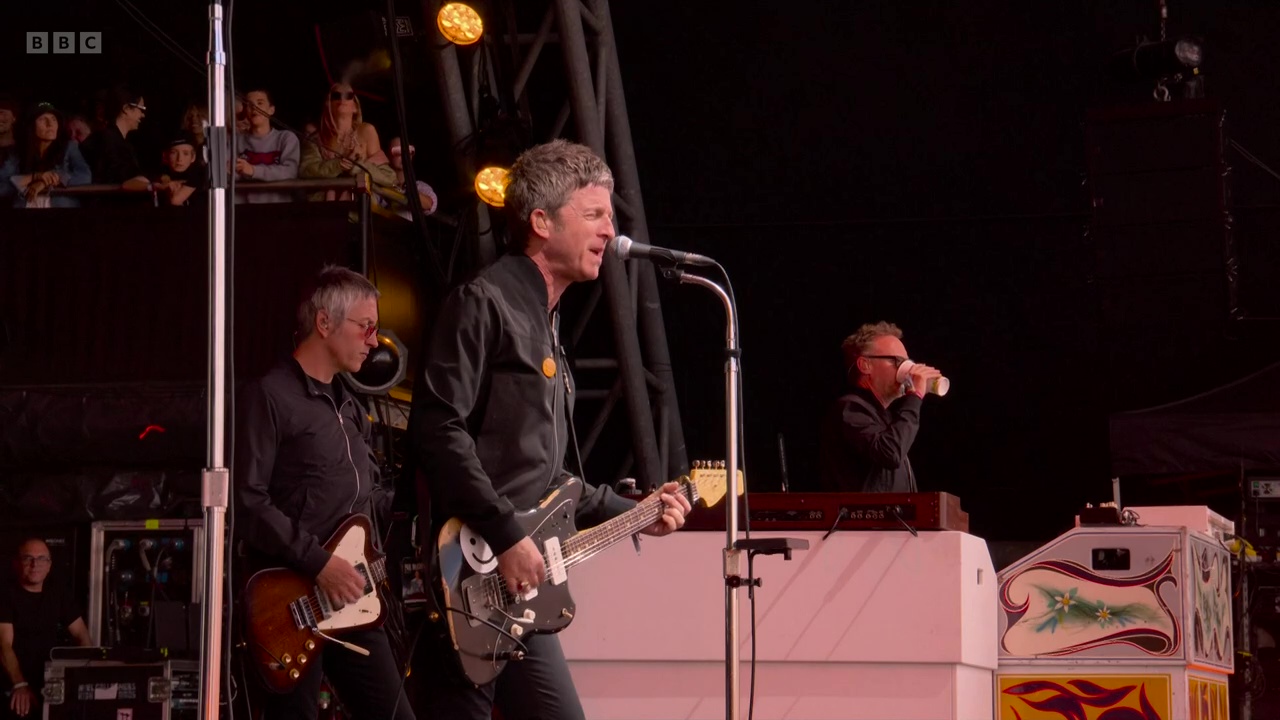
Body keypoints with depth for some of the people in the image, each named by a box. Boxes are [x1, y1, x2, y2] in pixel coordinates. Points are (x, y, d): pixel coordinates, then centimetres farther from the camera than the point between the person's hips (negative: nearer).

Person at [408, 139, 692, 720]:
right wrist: (506, 536, -22)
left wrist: (631, 513, 22)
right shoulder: (484, 303, -7)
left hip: (518, 590, 10)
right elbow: (437, 428, -19)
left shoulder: (545, 323, 23)